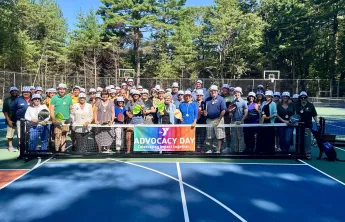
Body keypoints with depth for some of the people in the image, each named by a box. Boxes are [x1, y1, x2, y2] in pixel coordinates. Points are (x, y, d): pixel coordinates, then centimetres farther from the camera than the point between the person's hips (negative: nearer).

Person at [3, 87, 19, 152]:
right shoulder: (7, 100, 5)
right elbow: (5, 111, 2)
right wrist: (8, 120, -7)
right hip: (11, 121, -1)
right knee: (10, 134, 0)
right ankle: (10, 146, 11)